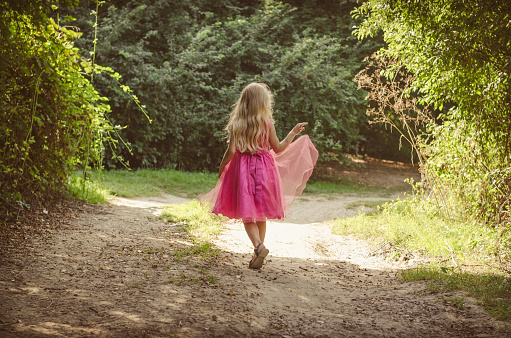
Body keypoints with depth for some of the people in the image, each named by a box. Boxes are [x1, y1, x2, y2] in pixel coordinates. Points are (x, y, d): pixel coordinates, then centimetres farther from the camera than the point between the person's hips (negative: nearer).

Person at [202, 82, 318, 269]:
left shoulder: (236, 123, -4)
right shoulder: (267, 123, -4)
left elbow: (231, 150, -6)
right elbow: (278, 149, 3)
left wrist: (222, 167, 10)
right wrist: (293, 133, 14)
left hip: (243, 168, -1)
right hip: (264, 169, 1)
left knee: (247, 214, 0)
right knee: (261, 215, 13)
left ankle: (259, 246, -23)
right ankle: (258, 253, 17)